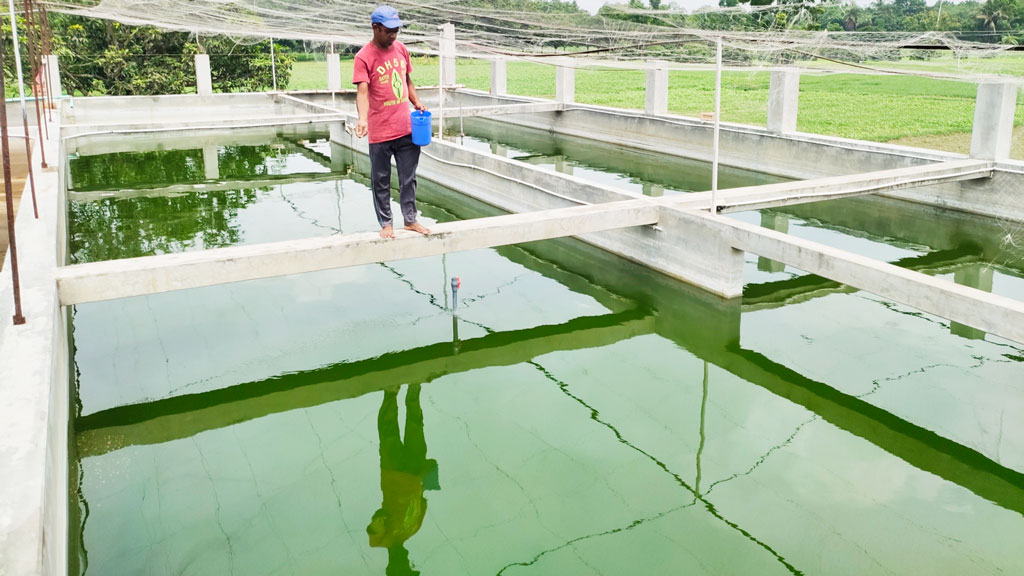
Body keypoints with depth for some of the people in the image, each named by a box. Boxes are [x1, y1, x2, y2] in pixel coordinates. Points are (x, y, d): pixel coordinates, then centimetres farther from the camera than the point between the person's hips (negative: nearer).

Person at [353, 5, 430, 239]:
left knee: (408, 178, 13)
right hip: (380, 132, -5)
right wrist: (362, 119, -37)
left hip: (407, 129, 5)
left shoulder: (401, 49, 7)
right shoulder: (364, 57, -12)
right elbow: (362, 91, -21)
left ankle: (410, 219, 25)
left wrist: (417, 102, 4)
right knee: (381, 181, 7)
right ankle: (386, 223, 20)